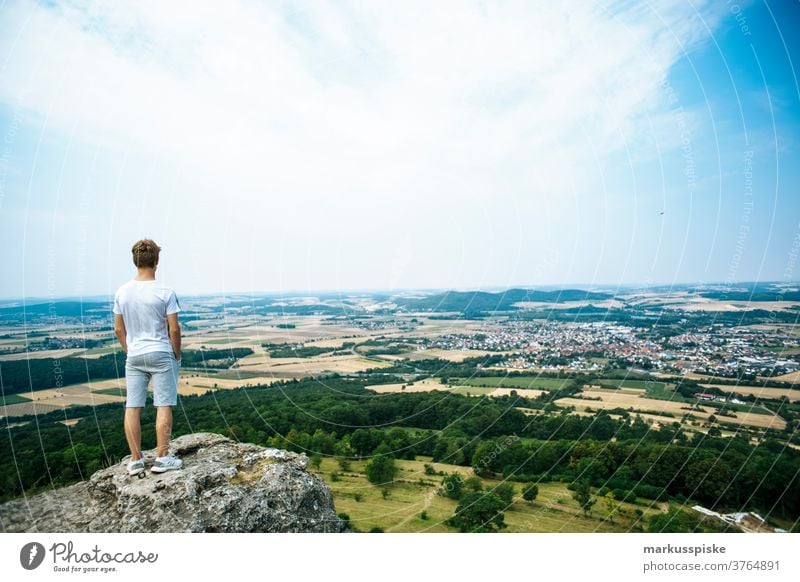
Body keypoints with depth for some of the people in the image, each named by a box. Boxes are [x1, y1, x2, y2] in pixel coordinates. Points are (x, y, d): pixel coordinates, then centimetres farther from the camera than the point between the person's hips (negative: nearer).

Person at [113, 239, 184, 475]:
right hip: (161, 354, -4)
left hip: (133, 357, 4)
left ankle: (136, 460, 17)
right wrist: (177, 354, 3)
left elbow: (118, 330, 6)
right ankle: (162, 458, 8)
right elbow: (174, 329, -11)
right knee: (163, 406, 3)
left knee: (132, 407, 9)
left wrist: (130, 351, 18)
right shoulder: (165, 292, -12)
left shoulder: (122, 292, 1)